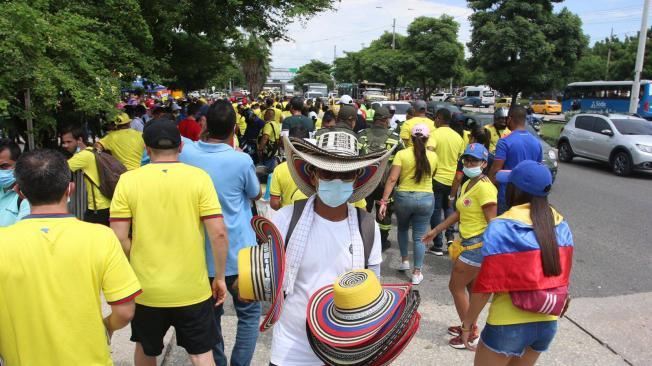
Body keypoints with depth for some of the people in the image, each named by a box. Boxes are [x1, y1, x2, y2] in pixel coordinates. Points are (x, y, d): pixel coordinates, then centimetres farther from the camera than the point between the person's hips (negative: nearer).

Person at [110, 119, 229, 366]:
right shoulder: (199, 177, -9)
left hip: (146, 288, 2)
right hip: (192, 288, -1)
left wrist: (137, 266, 10)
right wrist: (220, 277, -2)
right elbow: (219, 233, -13)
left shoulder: (128, 180, -6)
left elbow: (119, 237, -8)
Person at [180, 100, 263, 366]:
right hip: (238, 254, -3)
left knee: (211, 315, 20)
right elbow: (256, 194, 2)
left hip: (201, 254, 4)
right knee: (249, 313, 15)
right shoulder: (242, 160, -17)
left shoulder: (185, 153, -8)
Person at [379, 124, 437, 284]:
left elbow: (392, 179, -13)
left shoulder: (402, 154, -7)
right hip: (426, 199, 1)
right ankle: (417, 272, 12)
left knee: (402, 228, 26)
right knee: (419, 236, 8)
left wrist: (384, 201, -11)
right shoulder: (433, 156, 0)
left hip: (404, 197, 0)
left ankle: (404, 261, 34)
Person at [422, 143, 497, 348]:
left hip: (478, 244, -9)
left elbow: (492, 222, -21)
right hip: (468, 243, 9)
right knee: (472, 287, 19)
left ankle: (471, 335, 15)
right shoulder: (467, 185, 10)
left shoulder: (484, 187, -19)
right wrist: (436, 230, 21)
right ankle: (469, 327, 34)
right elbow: (459, 213, 19)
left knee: (456, 287, 1)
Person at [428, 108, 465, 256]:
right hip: (453, 179, 5)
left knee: (436, 211, 6)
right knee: (449, 207, 24)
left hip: (437, 178, -5)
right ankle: (450, 236, 9)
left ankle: (438, 245, 9)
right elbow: (461, 158, 12)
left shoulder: (435, 134, -12)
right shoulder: (458, 137, 5)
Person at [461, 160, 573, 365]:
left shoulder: (501, 228, -19)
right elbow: (562, 277, 8)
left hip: (508, 325, -6)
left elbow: (487, 285, -17)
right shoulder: (561, 226, -1)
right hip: (547, 324, 6)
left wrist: (468, 322, -6)